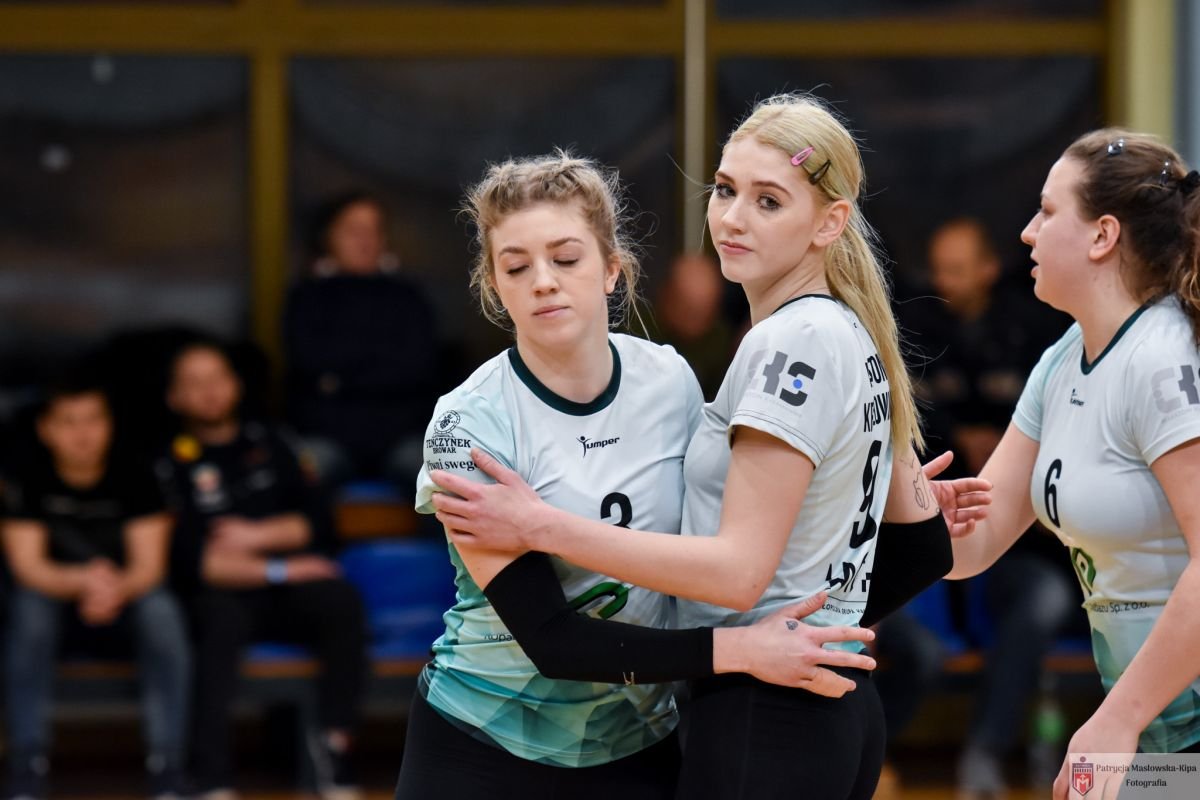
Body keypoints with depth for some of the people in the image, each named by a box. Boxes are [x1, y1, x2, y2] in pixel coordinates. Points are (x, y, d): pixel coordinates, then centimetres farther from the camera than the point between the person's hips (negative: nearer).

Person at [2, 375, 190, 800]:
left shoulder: (134, 478, -7)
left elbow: (149, 566, -13)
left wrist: (117, 588, -37)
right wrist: (83, 580, -36)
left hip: (127, 601, 0)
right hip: (59, 601, 0)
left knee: (161, 606, -32)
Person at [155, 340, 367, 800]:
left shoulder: (267, 444, 15)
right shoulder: (172, 465, 1)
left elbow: (319, 522, 9)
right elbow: (186, 559, -11)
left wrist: (258, 535, -8)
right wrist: (278, 569, -11)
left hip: (288, 594, 4)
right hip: (221, 592, -4)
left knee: (342, 602, -28)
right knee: (221, 616, -38)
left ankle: (336, 741, -26)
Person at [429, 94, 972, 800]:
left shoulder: (792, 342, -15)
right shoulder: (853, 335, 14)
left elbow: (738, 570, -21)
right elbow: (927, 542, 19)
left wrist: (541, 525, -20)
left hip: (763, 717, -10)